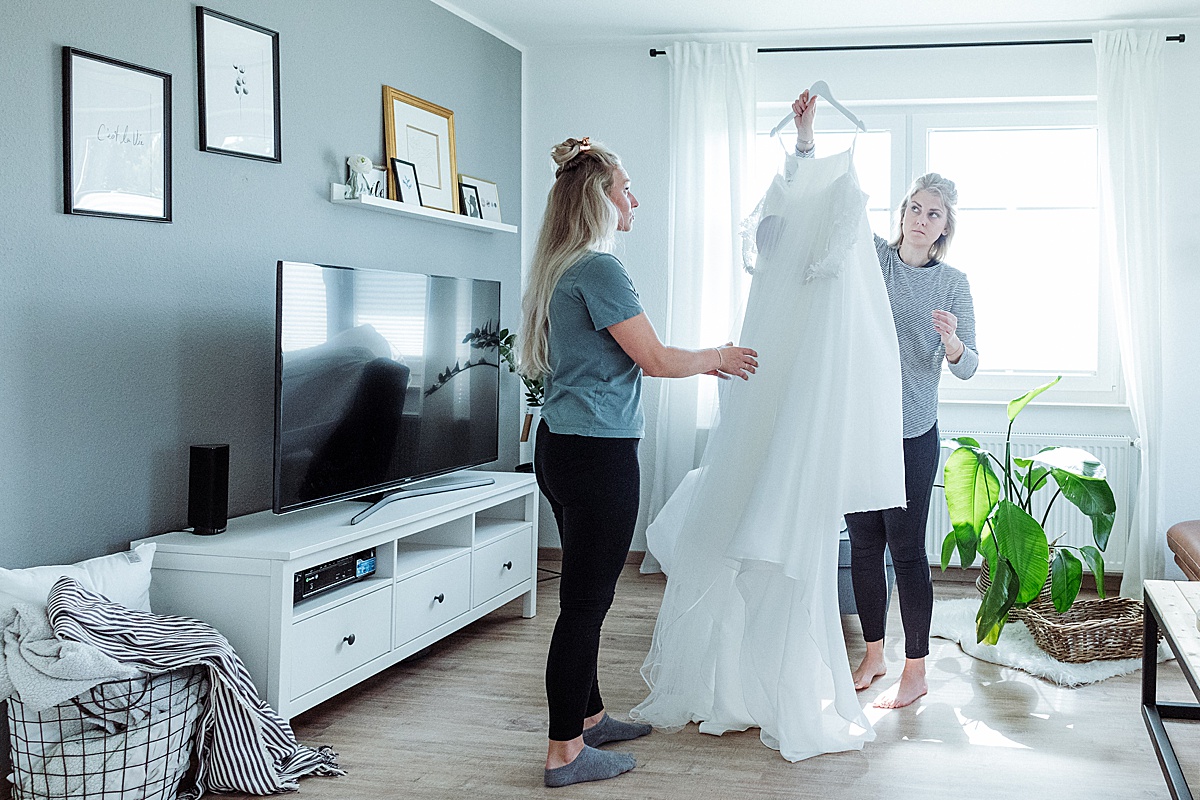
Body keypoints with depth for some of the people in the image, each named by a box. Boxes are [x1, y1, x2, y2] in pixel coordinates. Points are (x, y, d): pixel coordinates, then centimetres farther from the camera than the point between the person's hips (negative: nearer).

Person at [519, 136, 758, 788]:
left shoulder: (562, 269, 15)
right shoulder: (599, 268, -15)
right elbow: (654, 359, -14)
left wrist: (698, 363, 22)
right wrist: (715, 358, 4)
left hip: (560, 447, 10)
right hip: (598, 453, -10)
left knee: (585, 593, 19)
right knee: (586, 599, -2)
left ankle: (587, 717, 32)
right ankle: (564, 753, 7)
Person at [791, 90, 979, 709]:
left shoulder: (953, 284, 0)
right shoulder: (871, 256, 4)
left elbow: (967, 368, -2)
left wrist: (952, 342, -25)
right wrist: (805, 137, -15)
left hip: (911, 433, -3)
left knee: (906, 549, -1)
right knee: (864, 544, 11)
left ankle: (915, 671, 12)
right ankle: (874, 653, 26)